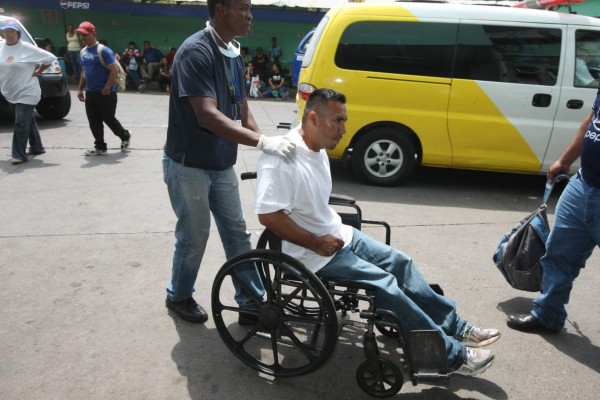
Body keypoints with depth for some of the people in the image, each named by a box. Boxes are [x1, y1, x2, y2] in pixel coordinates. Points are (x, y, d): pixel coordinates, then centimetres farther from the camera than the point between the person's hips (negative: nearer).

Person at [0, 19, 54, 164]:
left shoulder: (27, 48, -12)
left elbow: (50, 58, -9)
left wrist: (37, 72, -7)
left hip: (26, 93, -6)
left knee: (21, 123, -9)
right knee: (28, 121, 16)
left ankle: (19, 154, -4)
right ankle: (36, 147, 29)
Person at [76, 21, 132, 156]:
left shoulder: (103, 51, -12)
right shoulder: (83, 52, 12)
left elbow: (114, 71, -17)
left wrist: (107, 88, -20)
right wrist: (80, 89, 17)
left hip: (105, 93, -7)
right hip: (90, 93, 7)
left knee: (108, 119, 0)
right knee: (94, 122, 7)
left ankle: (125, 136, 24)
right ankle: (100, 147, 16)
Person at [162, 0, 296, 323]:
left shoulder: (233, 54, 6)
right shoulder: (196, 51, -20)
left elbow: (242, 110, 7)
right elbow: (208, 116, -30)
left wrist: (266, 151, -6)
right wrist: (262, 142, -37)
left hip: (221, 164, 8)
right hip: (189, 165, -8)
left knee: (237, 233, 11)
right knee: (194, 236, 6)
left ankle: (252, 302, 23)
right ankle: (178, 297, 31)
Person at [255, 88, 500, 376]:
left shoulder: (318, 149, 6)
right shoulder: (281, 158, -23)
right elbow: (267, 215, -29)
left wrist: (335, 232, 4)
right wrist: (316, 243, -22)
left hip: (336, 234, 9)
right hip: (310, 252, -9)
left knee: (400, 262, 4)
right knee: (385, 284, -16)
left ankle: (453, 327, 16)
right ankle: (451, 355, -3)